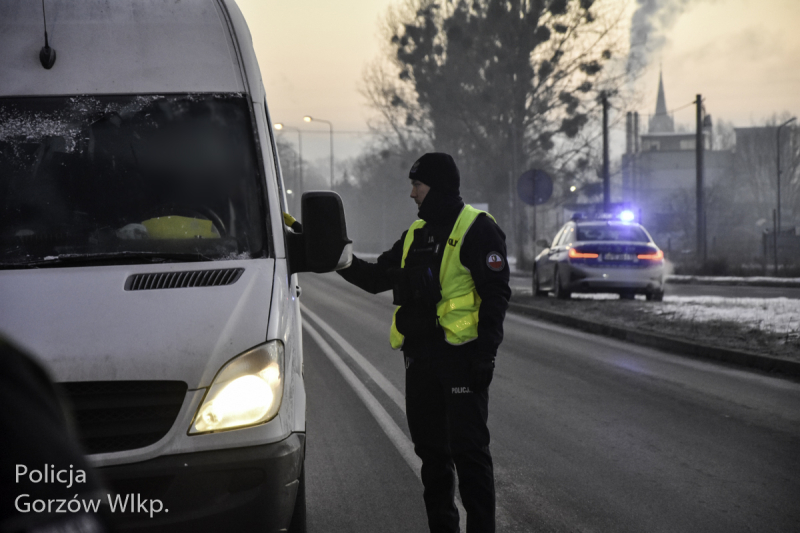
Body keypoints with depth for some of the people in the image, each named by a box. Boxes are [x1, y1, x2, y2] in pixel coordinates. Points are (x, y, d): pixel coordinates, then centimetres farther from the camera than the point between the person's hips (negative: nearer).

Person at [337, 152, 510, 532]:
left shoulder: (476, 228, -7)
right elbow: (376, 279, 21)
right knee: (430, 450, 12)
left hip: (461, 356, -8)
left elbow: (495, 294, -13)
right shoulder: (416, 234, 17)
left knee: (468, 450, -7)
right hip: (421, 357, 8)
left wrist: (485, 354, -20)